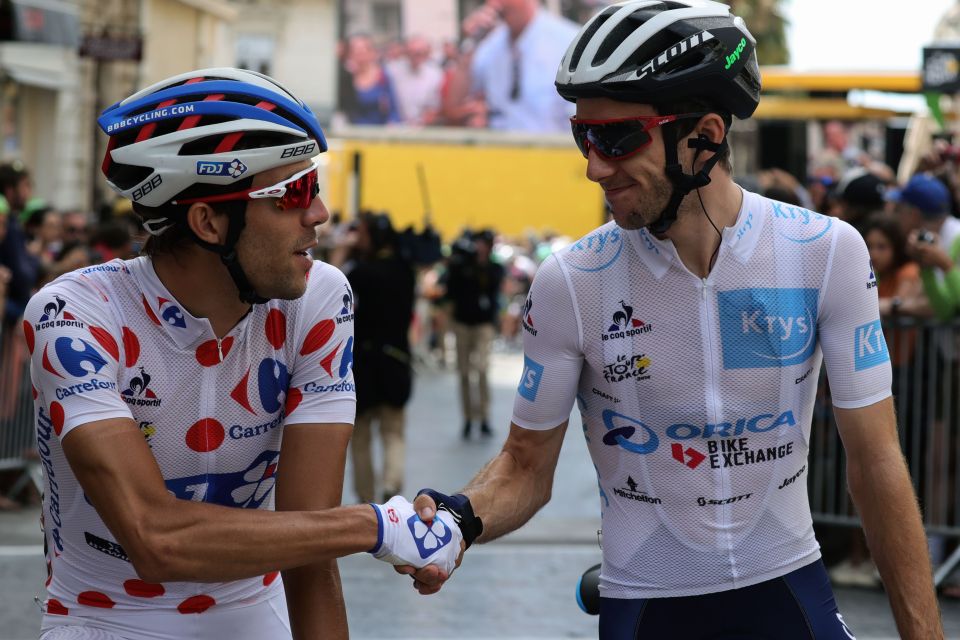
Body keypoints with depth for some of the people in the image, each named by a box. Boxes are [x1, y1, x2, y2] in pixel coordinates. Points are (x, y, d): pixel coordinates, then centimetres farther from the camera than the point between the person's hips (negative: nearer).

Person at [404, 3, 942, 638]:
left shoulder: (828, 253, -12)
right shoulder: (569, 282, -13)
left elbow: (876, 460, -7)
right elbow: (528, 466, -2)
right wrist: (460, 517, -24)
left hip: (787, 586, 0)